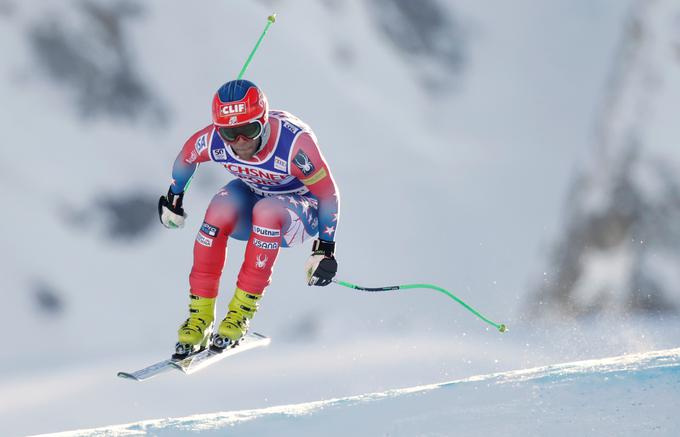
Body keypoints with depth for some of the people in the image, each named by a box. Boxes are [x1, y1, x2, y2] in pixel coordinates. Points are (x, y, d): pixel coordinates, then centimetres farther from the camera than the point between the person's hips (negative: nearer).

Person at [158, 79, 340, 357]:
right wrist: (173, 199, 15)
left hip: (300, 214, -3)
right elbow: (186, 156, 1)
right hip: (251, 196, 3)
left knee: (266, 211, -37)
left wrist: (325, 250, -22)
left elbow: (328, 194, -22)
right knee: (221, 208, -31)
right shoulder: (213, 141, -23)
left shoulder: (294, 142, -35)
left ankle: (242, 311, -25)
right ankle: (200, 316, -22)